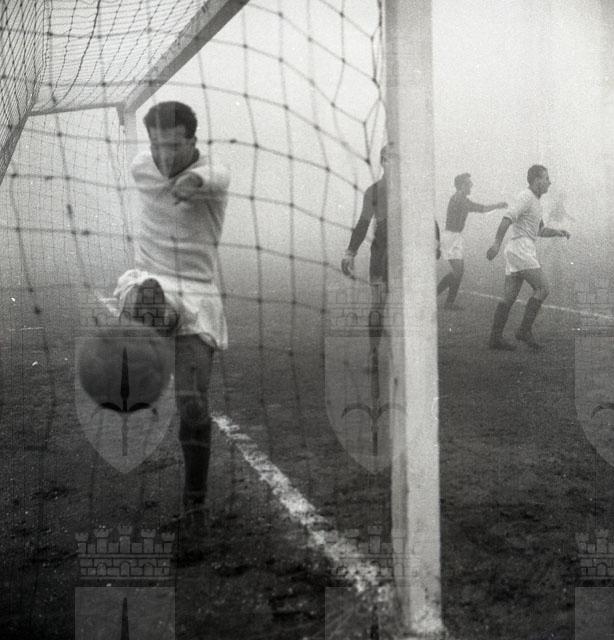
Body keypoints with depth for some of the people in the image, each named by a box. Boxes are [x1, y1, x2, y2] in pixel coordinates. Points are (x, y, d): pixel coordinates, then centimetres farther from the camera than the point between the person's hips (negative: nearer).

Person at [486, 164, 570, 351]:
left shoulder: (534, 201, 24)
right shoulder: (525, 196, -8)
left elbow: (540, 231, 30)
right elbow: (507, 219, -22)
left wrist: (558, 232, 12)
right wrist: (497, 243, -32)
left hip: (525, 250, 10)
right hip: (520, 249, -10)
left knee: (510, 297, 4)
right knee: (542, 289, -11)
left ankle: (495, 337, 3)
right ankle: (525, 330, -10)